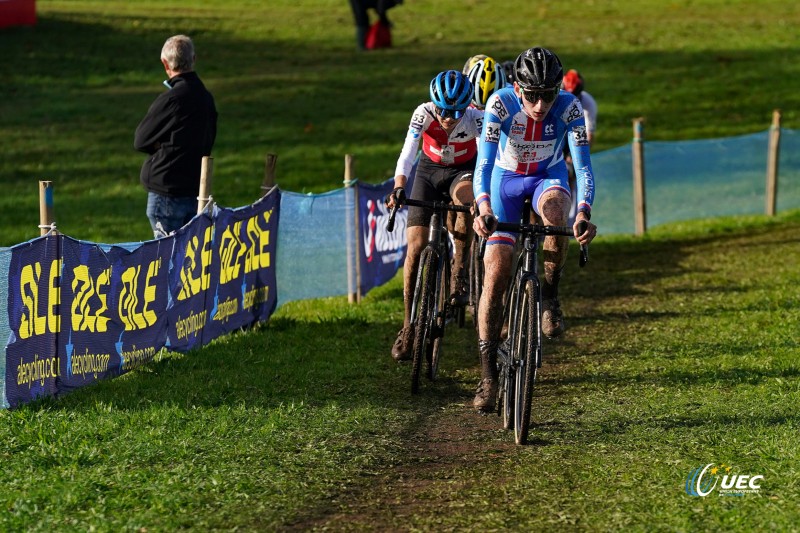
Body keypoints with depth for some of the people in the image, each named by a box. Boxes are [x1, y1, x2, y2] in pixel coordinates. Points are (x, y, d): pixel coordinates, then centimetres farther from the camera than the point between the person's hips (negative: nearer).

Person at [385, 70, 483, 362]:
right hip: (429, 170, 1)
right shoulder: (424, 114, -27)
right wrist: (398, 187, -52)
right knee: (415, 246, -9)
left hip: (463, 171, -1)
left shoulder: (475, 119, -28)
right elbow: (407, 152, -36)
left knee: (464, 197, -39)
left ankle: (460, 274, -26)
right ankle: (409, 325, 2)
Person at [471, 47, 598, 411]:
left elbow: (583, 165, -29)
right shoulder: (501, 103, -28)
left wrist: (584, 213, -47)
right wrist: (483, 207, -52)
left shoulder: (569, 108, -26)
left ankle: (550, 296, -16)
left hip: (548, 176, 0)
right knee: (495, 274, -11)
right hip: (506, 179, 0)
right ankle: (488, 374, -3)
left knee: (554, 208, -39)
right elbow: (484, 162, -34)